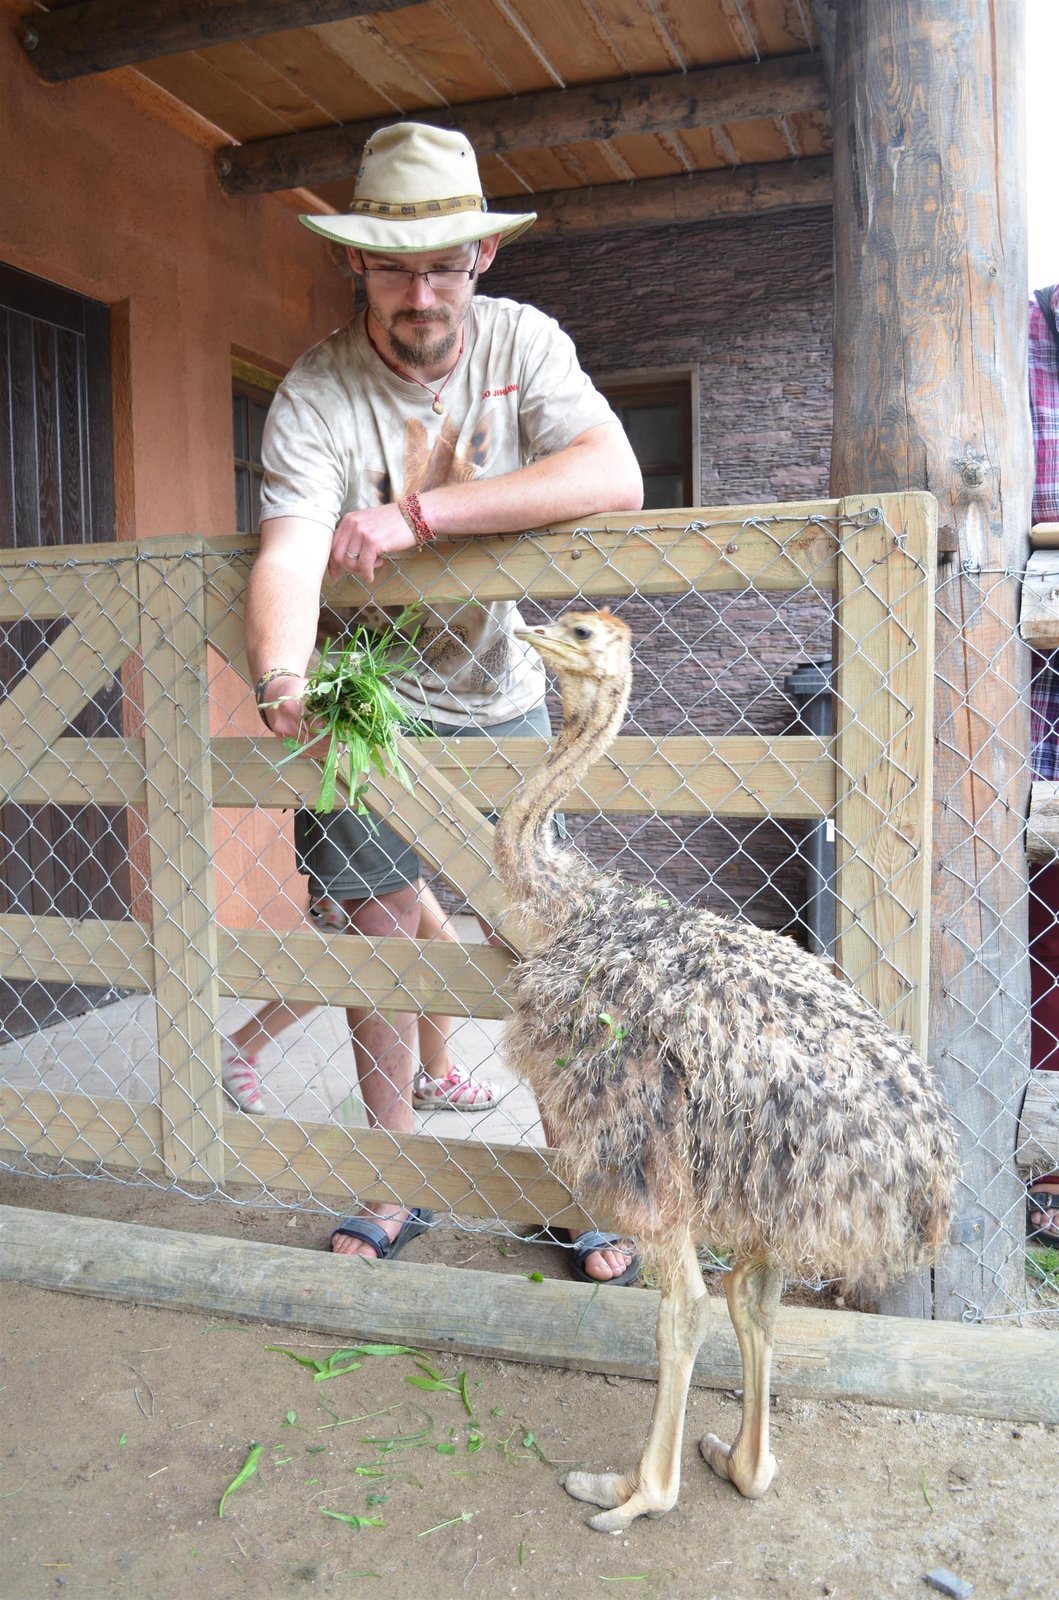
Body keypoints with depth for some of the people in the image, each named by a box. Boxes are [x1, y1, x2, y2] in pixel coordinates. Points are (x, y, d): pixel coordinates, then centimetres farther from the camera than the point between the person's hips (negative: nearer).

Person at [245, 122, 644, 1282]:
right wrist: (283, 681, -52)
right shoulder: (316, 391, -15)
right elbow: (288, 550, -30)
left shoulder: (521, 339, -10)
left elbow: (614, 478, -28)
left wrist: (420, 514, -35)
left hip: (498, 699, 1)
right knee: (379, 947, 5)